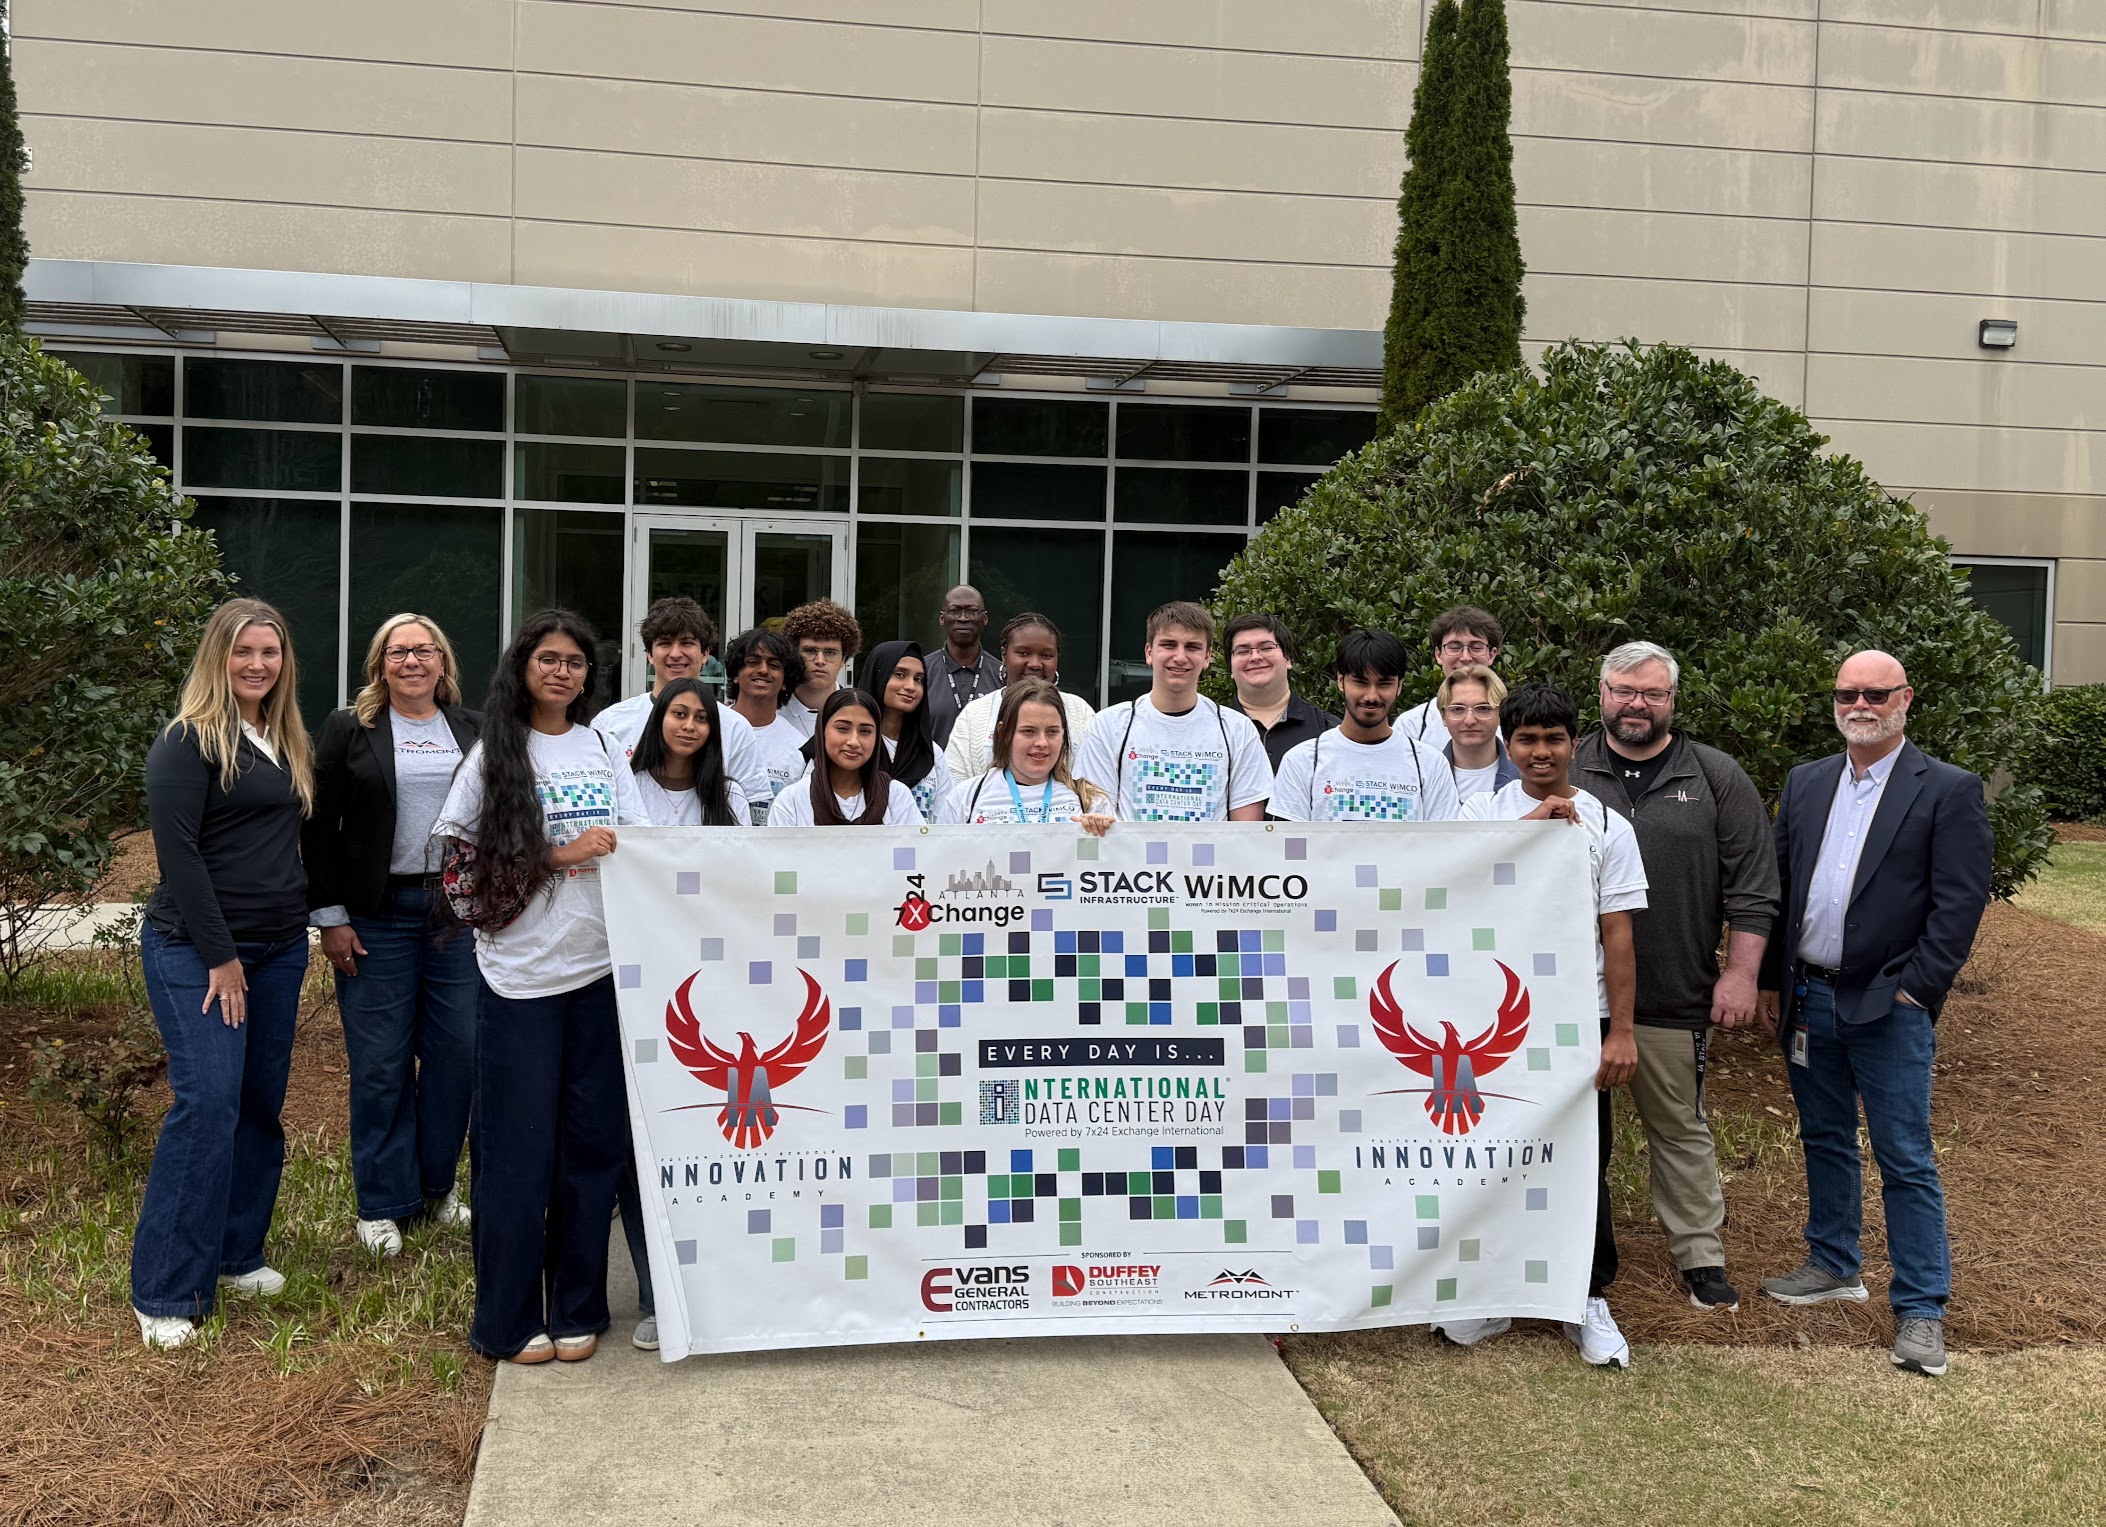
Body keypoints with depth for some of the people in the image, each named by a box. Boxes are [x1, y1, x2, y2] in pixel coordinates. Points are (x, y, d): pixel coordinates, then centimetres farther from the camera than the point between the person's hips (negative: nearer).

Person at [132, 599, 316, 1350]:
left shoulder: (286, 741, 13)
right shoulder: (189, 740, -10)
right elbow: (178, 852, -15)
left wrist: (314, 922, 10)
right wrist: (220, 955, -15)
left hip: (278, 948, 7)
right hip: (196, 950, -7)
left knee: (262, 1101, 10)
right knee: (207, 1102, -12)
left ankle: (237, 1253, 23)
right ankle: (166, 1293, -4)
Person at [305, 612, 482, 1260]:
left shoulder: (475, 730, 10)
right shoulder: (348, 730, 3)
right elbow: (319, 829, 1)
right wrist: (330, 917, -5)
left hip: (460, 912, 3)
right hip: (377, 917, -2)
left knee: (457, 1052, 4)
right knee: (380, 1062, 1)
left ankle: (438, 1184, 21)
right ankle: (383, 1204, 13)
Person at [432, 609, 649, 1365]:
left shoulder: (604, 750, 12)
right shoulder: (493, 756, 2)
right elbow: (465, 871, -3)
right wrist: (555, 858, -13)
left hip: (601, 969, 3)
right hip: (519, 976, -3)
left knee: (592, 1141, 6)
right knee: (517, 1149, 1)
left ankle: (576, 1310, 19)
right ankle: (510, 1319, 14)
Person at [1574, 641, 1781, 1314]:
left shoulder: (1717, 779, 2)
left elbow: (1751, 888, 1)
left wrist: (1740, 974, -5)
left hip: (1675, 999, -1)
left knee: (1680, 1129, 10)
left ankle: (1700, 1254, 22)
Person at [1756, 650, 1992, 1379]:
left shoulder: (1949, 791, -6)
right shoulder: (1805, 783, 9)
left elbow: (1960, 903, -10)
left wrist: (1913, 990, -14)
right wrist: (1770, 981, 9)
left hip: (1888, 1008, -5)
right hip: (1807, 997, 5)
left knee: (1906, 1161, -2)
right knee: (1825, 1142, 18)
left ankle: (1921, 1309, 7)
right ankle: (1834, 1266, 33)